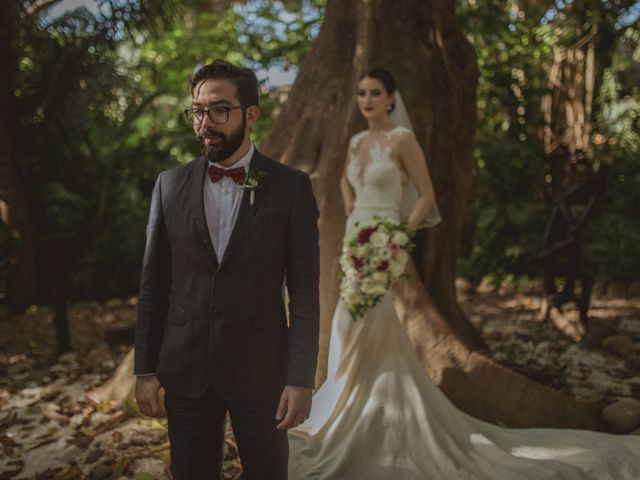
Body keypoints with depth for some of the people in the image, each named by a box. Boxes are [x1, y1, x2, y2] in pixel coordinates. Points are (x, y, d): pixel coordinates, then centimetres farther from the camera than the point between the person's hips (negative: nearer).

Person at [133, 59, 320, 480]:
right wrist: (146, 368, 3)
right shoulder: (170, 184, 4)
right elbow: (154, 282, 6)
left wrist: (301, 379, -10)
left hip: (261, 370, -2)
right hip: (186, 371, 2)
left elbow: (304, 290, -6)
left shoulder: (291, 187, -5)